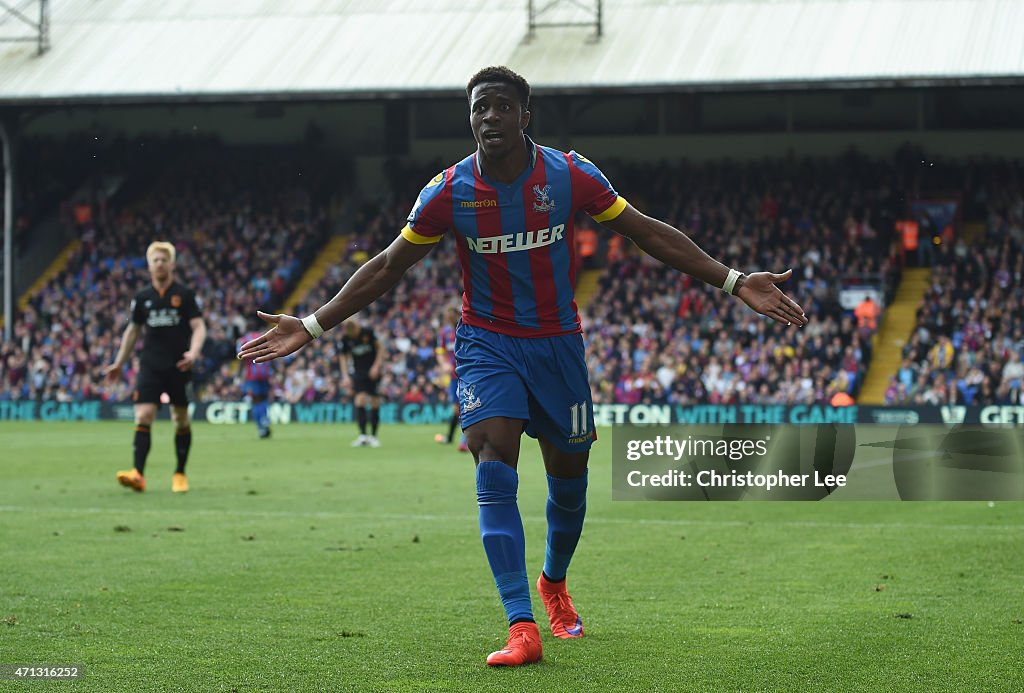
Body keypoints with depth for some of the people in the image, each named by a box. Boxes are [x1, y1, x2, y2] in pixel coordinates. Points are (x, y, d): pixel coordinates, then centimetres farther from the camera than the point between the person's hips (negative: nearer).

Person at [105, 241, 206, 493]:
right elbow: (132, 331, 18)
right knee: (143, 416, -13)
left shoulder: (185, 295, -1)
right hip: (150, 366, 2)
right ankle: (138, 474, -22)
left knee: (181, 420, 7)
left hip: (179, 367, -2)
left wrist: (193, 352, -23)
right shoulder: (143, 297, 8)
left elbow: (199, 327, -5)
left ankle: (180, 474, 20)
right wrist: (119, 364, 20)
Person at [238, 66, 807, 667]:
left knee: (569, 476, 10)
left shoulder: (571, 175, -9)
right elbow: (389, 266, 0)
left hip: (558, 342, 1)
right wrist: (312, 327, -5)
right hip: (487, 344, -1)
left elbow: (649, 233, -3)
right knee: (495, 466, -20)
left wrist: (733, 281, -9)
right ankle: (522, 627, -24)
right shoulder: (450, 190, -9)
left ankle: (554, 583, 42)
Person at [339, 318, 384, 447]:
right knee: (360, 400, -15)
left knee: (375, 402, -2)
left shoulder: (368, 332, -10)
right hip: (358, 372, 1)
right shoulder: (345, 339, -4)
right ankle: (362, 435, -14)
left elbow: (379, 348, 0)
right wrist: (345, 376, -2)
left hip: (372, 372, -1)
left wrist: (376, 366, -10)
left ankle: (373, 436, 7)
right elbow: (344, 357, 6)